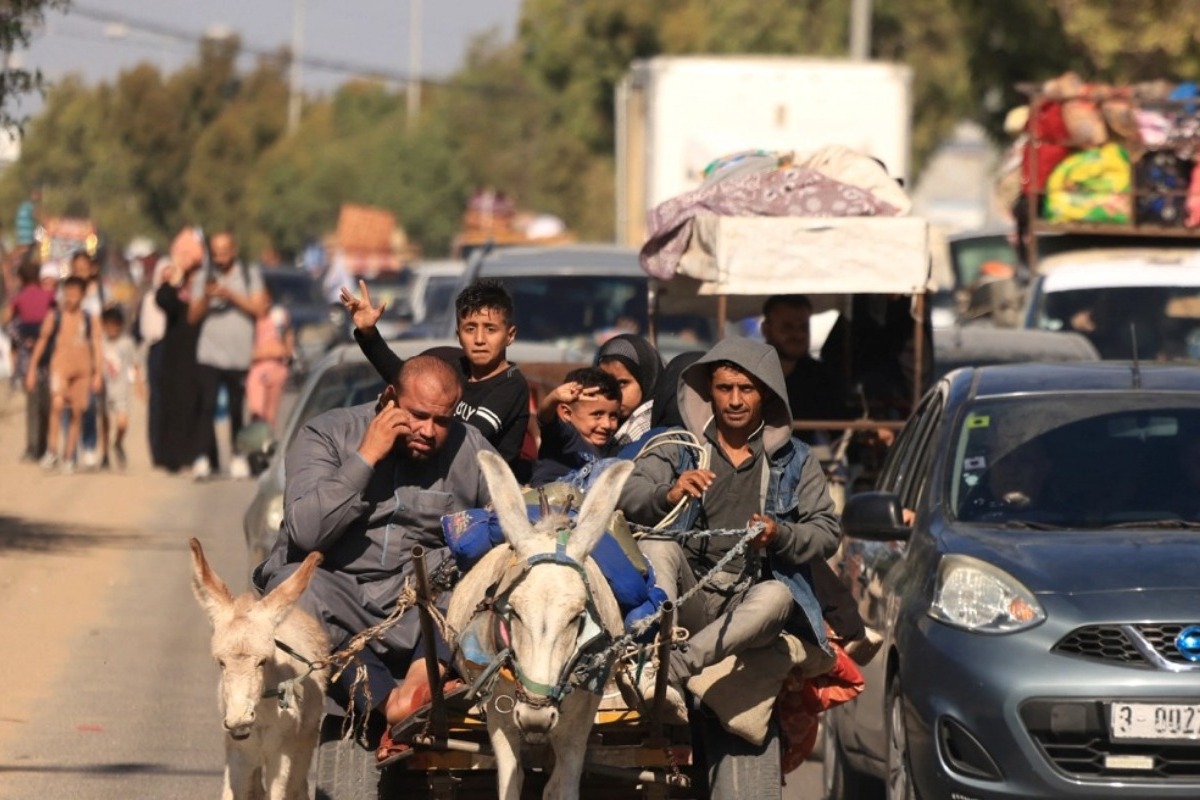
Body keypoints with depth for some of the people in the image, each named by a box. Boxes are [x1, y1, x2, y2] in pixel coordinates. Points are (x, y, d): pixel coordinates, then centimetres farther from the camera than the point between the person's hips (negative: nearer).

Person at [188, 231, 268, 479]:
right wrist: (206, 298, -11)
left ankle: (238, 457, 11)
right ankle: (204, 457, -16)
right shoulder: (203, 278, 12)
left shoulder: (250, 275, 9)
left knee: (237, 409, 2)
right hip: (210, 354, 0)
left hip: (240, 355, 0)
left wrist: (231, 296, -11)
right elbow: (193, 317, 7)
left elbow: (259, 309, -1)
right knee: (207, 407, -12)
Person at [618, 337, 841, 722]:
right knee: (656, 542, -29)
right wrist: (669, 495, -24)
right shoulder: (678, 449, 14)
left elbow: (826, 532, 6)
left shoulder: (795, 460, 14)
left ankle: (673, 668, -45)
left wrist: (780, 535, -16)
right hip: (689, 599, 1)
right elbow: (627, 498, -1)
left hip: (748, 603, -1)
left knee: (776, 597, -35)